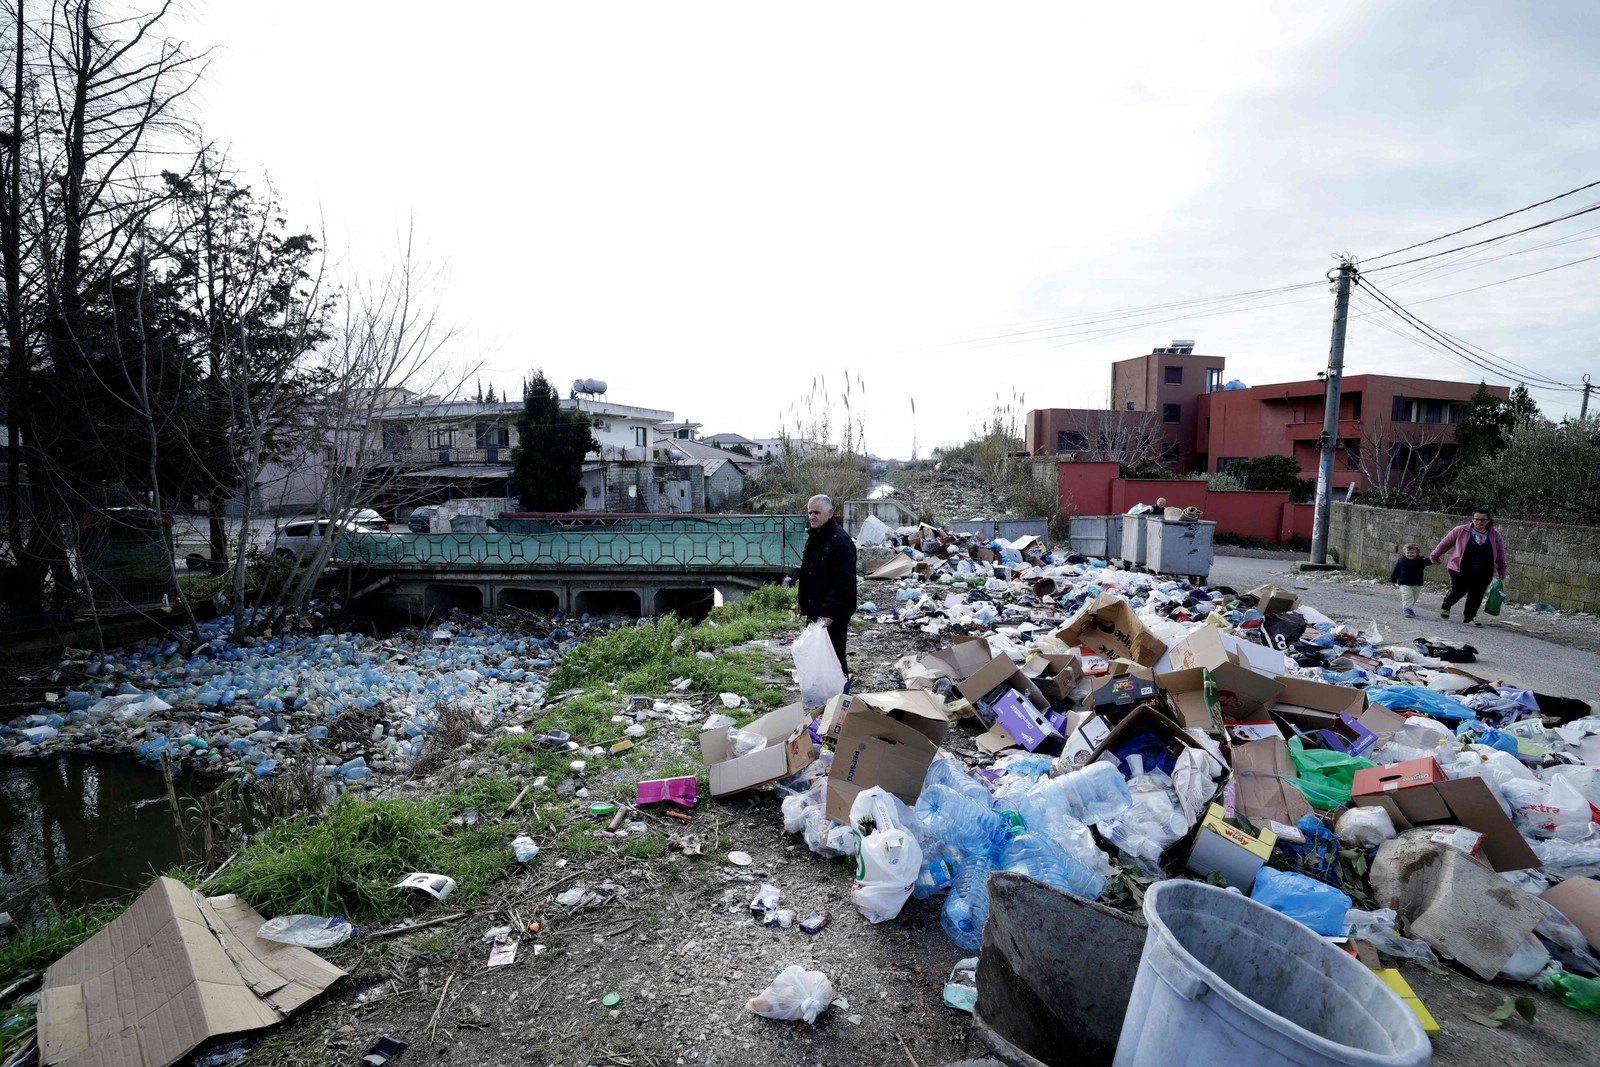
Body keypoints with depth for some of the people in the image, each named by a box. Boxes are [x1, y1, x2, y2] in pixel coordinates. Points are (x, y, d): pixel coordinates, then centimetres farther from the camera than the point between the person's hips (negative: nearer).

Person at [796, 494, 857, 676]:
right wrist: (804, 605, 18)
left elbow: (843, 582, -24)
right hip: (815, 611, 9)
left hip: (833, 615, -9)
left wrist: (830, 612, -28)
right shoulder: (813, 537, 13)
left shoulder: (840, 540, -17)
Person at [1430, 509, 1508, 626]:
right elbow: (1445, 543, 5)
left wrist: (1502, 570, 17)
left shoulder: (1495, 535, 3)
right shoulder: (1461, 530, -6)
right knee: (1458, 591, 1)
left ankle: (1468, 617, 13)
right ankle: (1445, 607, 29)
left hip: (1483, 573, 3)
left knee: (1477, 595, 2)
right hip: (1460, 570, -2)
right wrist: (1435, 556, 12)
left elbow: (1500, 553, 13)